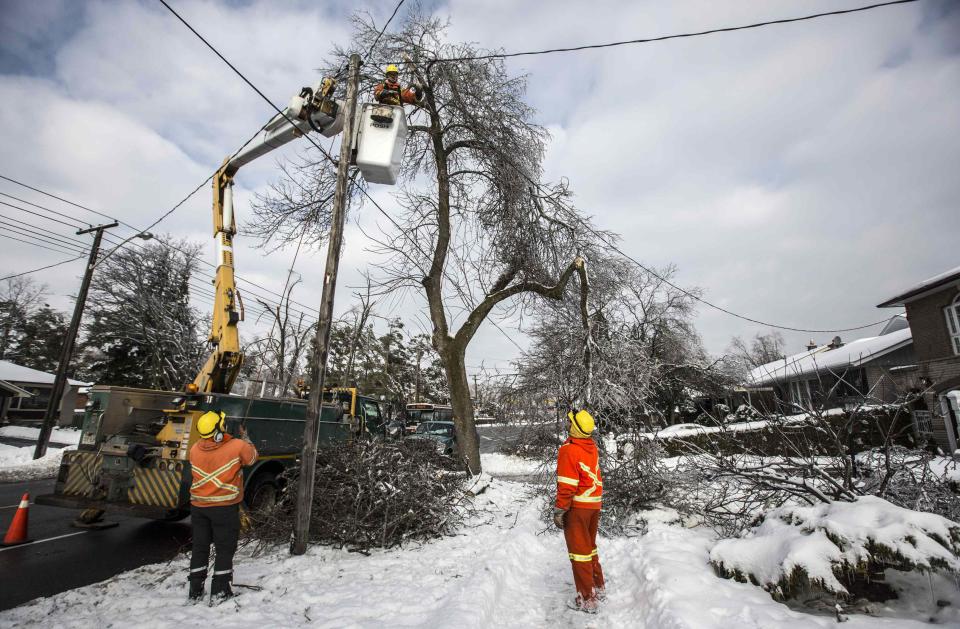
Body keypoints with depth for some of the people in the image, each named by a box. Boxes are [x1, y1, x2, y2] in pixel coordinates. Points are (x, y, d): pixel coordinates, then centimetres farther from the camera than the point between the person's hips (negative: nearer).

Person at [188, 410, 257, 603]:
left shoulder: (195, 449, -6)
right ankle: (219, 591, 17)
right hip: (225, 507, -4)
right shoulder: (237, 446, -19)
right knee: (225, 549, 10)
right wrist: (245, 437, 15)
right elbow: (252, 457, 1)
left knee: (200, 547, 17)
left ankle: (195, 591, 25)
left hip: (198, 506, 4)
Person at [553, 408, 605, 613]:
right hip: (595, 503, 8)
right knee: (590, 546, 23)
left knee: (579, 551, 5)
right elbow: (595, 477, 11)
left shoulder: (568, 450, -21)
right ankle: (599, 588, 35)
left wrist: (559, 511, -14)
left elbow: (566, 485, -21)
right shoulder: (592, 447, 2)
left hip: (577, 506, -7)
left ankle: (587, 599, 13)